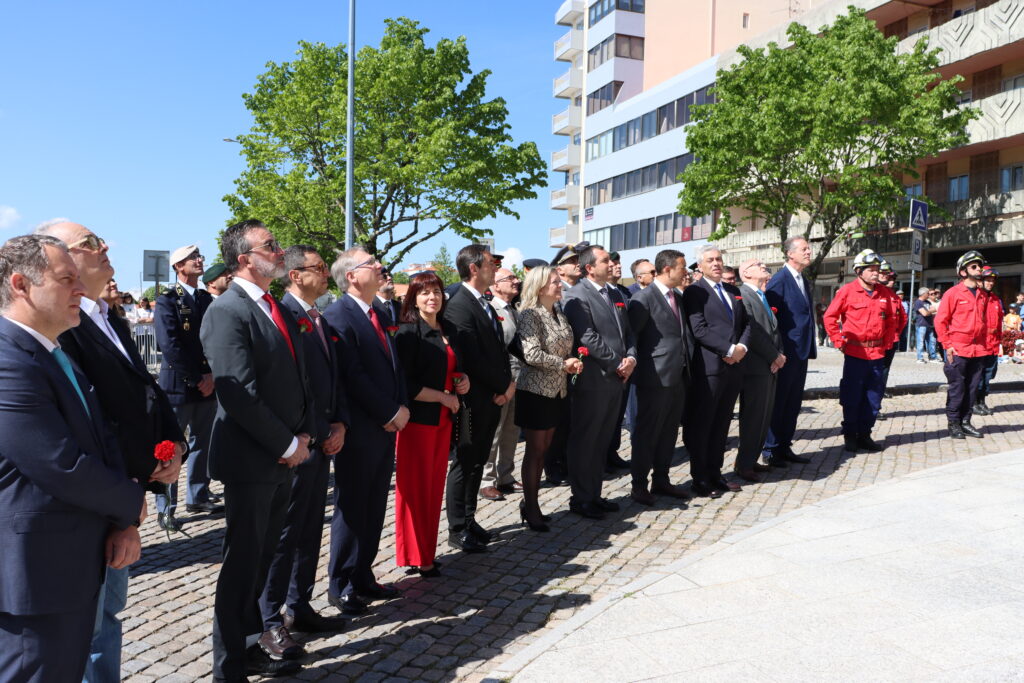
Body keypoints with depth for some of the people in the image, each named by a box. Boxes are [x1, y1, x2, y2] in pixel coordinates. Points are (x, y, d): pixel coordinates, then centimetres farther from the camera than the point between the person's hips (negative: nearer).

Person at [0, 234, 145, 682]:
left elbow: (101, 439, 9)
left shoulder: (57, 356, 11)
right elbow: (65, 468, -25)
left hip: (76, 568, 9)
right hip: (37, 574, -9)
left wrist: (124, 523, -3)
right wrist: (132, 504, -7)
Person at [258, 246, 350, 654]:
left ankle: (299, 608, 28)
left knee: (310, 531, 16)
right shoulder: (284, 314, -14)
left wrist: (339, 424, 4)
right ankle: (270, 622, 12)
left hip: (323, 441, 9)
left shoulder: (322, 322, 15)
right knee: (284, 533, 0)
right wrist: (313, 434, -15)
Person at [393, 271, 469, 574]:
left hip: (443, 419, 7)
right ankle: (416, 557, 13)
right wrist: (443, 397, -13)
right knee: (416, 488, 1)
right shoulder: (408, 332, -10)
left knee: (435, 487, 11)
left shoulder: (446, 331, 11)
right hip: (418, 419, -7)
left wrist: (463, 380, 2)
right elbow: (405, 384, -15)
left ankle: (428, 551, 22)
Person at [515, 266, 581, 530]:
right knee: (535, 450, 1)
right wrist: (564, 364, -15)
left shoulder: (558, 313, 9)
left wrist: (573, 362, -4)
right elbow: (532, 354, -23)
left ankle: (530, 503, 25)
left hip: (556, 390, 8)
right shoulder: (529, 315, -14)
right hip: (535, 391, -7)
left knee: (543, 449, 13)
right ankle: (531, 509, 13)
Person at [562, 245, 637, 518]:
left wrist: (631, 357, -2)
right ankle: (580, 499, 15)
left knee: (602, 442, 15)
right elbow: (588, 337, -18)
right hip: (592, 380, -8)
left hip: (616, 379, 8)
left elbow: (627, 331, 16)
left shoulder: (615, 295, 16)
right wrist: (618, 363, -14)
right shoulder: (577, 296, -10)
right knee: (584, 442, 3)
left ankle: (594, 494, 26)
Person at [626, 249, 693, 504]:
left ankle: (661, 480, 27)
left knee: (669, 432, 15)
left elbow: (686, 333, 18)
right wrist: (634, 366, -11)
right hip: (655, 377, -8)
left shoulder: (679, 297, 15)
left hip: (678, 377, 8)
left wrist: (690, 365, 10)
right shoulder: (644, 298, -11)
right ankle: (639, 485, 13)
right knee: (647, 432, 2)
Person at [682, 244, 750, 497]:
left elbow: (746, 323, 16)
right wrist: (729, 349, -16)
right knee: (701, 424, 1)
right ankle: (700, 479, 10)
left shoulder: (734, 291, 17)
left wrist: (743, 346, -3)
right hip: (709, 367, -7)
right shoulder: (694, 292, -5)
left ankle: (715, 474, 22)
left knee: (722, 424, 12)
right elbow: (699, 330, -14)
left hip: (734, 365, 7)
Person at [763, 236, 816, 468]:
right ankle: (770, 451, 9)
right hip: (785, 353, -9)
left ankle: (784, 447, 23)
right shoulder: (779, 279, -12)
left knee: (793, 403, 13)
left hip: (801, 353, 9)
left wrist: (810, 349, 14)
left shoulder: (804, 282, 16)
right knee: (778, 402, 0)